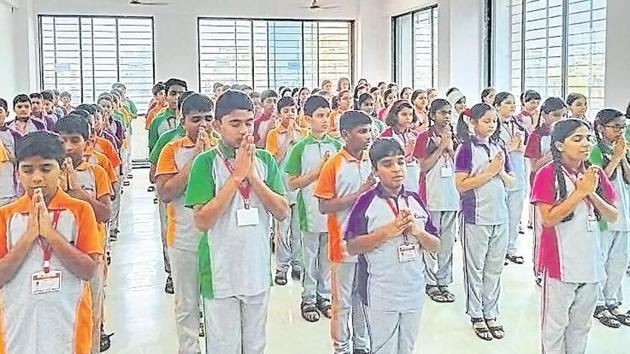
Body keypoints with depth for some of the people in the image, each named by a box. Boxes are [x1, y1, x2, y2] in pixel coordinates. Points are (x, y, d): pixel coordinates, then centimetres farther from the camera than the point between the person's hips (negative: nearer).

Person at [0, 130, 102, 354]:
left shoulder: (80, 210, -3)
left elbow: (88, 270, -10)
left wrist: (50, 232, -16)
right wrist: (29, 235, -13)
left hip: (67, 320, -1)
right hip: (20, 322, 2)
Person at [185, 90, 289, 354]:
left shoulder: (265, 160, 2)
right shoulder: (206, 162, -9)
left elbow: (282, 212, -4)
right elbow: (202, 221, -17)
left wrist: (253, 176, -15)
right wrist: (236, 176, -20)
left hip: (257, 270, 4)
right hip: (220, 274, -3)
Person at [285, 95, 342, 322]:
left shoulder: (336, 145, 4)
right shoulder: (300, 148, -6)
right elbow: (292, 184, -7)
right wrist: (318, 170, -14)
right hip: (310, 211, -3)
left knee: (328, 258, 13)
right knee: (310, 258, 7)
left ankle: (324, 297, 27)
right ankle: (308, 299, 20)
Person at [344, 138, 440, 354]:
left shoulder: (415, 200, 4)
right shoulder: (366, 202, -9)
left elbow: (435, 245, 7)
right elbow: (352, 247, -12)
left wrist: (418, 232, -13)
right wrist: (387, 231, -20)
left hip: (414, 291, 5)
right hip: (380, 295, -5)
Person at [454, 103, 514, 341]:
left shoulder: (499, 149, 10)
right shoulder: (466, 149, -7)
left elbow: (511, 182, 13)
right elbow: (461, 185, -15)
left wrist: (501, 171, -8)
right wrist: (490, 172, -15)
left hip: (500, 216, 5)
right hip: (476, 217, -5)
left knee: (495, 267, 11)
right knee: (475, 267, 5)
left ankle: (491, 313, 22)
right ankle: (476, 315, 16)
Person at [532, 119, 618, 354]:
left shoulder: (595, 173, 7)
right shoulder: (548, 174, -11)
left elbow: (612, 216, 5)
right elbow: (548, 219, -18)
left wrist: (592, 193, -12)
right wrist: (580, 192, -20)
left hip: (591, 263, 6)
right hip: (560, 264, -5)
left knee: (581, 325, 18)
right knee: (555, 325, 7)